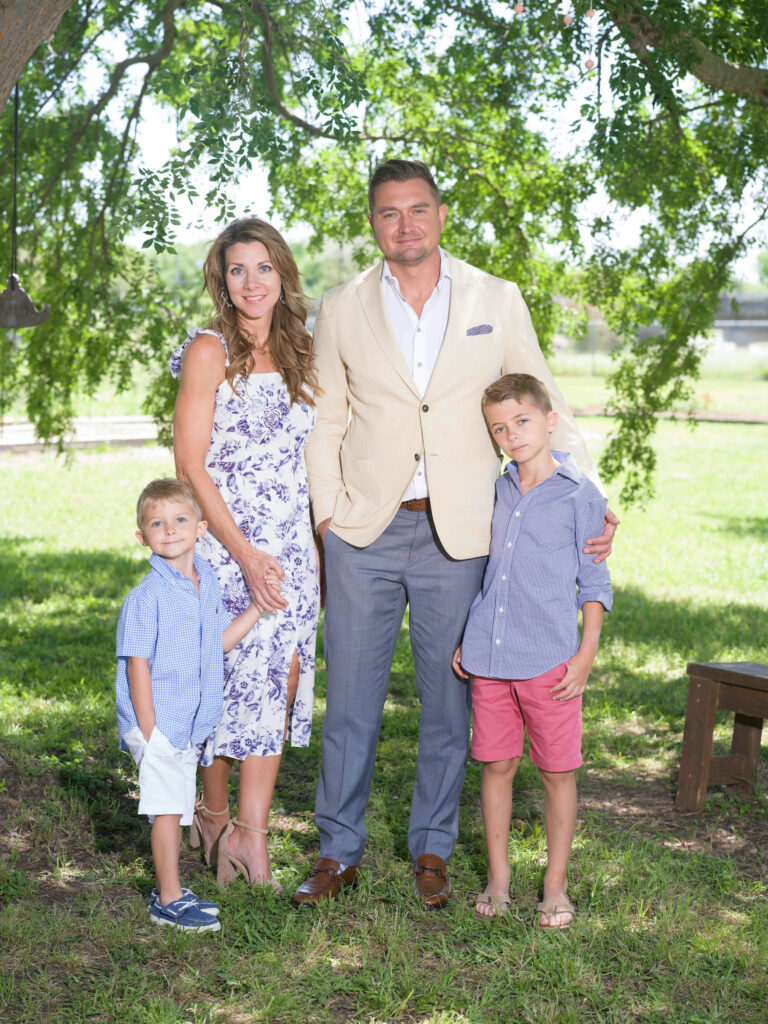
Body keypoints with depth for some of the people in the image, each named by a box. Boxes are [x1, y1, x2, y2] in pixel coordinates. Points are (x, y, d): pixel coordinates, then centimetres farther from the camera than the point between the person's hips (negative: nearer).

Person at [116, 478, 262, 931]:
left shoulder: (209, 582, 7)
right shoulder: (147, 596, -16)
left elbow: (219, 642, 17)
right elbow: (137, 666, -15)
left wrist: (258, 606, 12)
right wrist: (148, 731, -17)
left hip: (191, 724, 7)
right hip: (157, 723, -7)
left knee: (178, 809, 14)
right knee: (167, 810, -4)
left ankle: (169, 891, 26)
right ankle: (169, 900, 6)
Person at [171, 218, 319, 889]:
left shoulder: (297, 354, 13)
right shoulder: (209, 352, -5)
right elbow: (190, 465, -10)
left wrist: (324, 549, 11)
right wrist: (246, 554, -15)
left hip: (292, 552, 5)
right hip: (224, 546, -5)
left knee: (277, 689, 1)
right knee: (228, 684, 1)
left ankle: (251, 837, 7)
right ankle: (214, 816, 21)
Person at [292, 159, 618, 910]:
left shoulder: (496, 302, 3)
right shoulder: (341, 311, 4)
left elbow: (545, 408, 6)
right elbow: (325, 424, 9)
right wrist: (327, 517, 0)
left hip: (457, 536, 0)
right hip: (365, 533, 1)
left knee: (448, 699, 7)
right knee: (350, 698, 4)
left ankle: (431, 850, 24)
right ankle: (339, 851, 19)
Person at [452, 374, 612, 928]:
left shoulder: (580, 494, -3)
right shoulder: (497, 491, 11)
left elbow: (594, 581, 0)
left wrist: (587, 653, -7)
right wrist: (467, 638, 16)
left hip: (550, 659, -4)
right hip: (490, 655, 4)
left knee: (558, 772, 4)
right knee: (497, 764, 10)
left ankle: (556, 886, 18)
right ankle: (498, 878, 23)